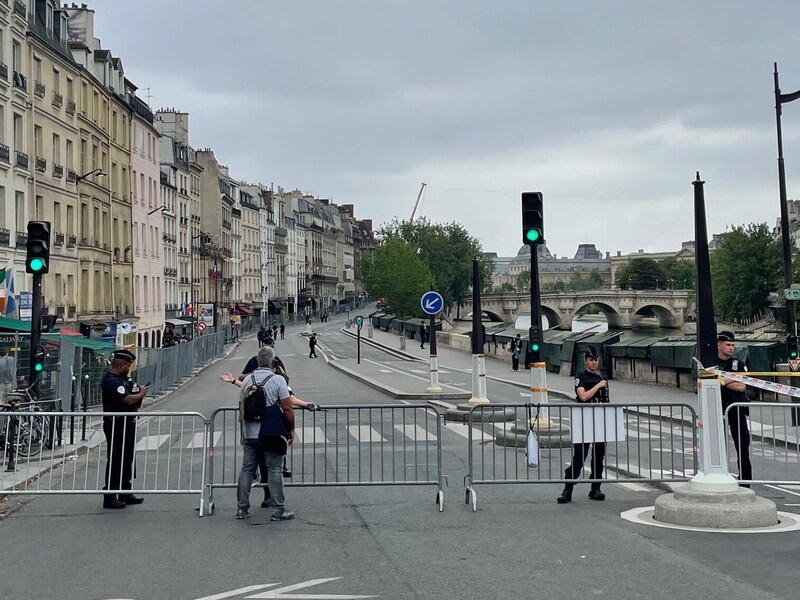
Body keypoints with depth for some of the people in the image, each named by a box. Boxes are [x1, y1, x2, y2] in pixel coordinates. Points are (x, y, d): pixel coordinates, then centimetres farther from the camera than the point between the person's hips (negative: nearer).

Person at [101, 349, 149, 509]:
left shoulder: (122, 379, 15)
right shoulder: (111, 381, -17)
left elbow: (131, 396, 22)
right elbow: (128, 399, -25)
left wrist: (138, 391, 2)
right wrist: (142, 393, -7)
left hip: (127, 424, 11)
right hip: (116, 426, -11)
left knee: (127, 460, 17)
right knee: (115, 462, -6)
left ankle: (125, 494, 26)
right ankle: (109, 498, -1)